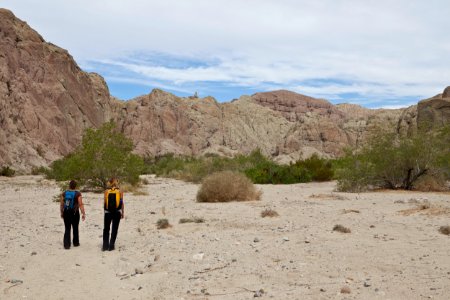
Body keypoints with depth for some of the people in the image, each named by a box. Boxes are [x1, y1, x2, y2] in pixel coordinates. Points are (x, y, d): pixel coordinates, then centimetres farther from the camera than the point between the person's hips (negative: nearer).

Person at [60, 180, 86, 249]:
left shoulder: (64, 193, 0)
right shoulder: (78, 194, -10)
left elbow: (61, 204, 5)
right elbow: (80, 205, -14)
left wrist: (62, 213, 17)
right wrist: (83, 214, -10)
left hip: (66, 213, 2)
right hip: (75, 213, -2)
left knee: (67, 229, 5)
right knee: (75, 228, 15)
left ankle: (66, 244, -2)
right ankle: (76, 243, 28)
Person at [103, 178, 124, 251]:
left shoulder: (106, 191, -2)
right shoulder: (120, 191, -3)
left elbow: (105, 202, -2)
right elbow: (122, 203, -3)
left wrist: (105, 211, 8)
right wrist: (123, 213, 5)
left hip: (108, 212, 1)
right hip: (117, 212, -1)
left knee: (106, 229, 14)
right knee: (114, 229, 9)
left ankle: (105, 246, 11)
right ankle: (111, 246, 7)